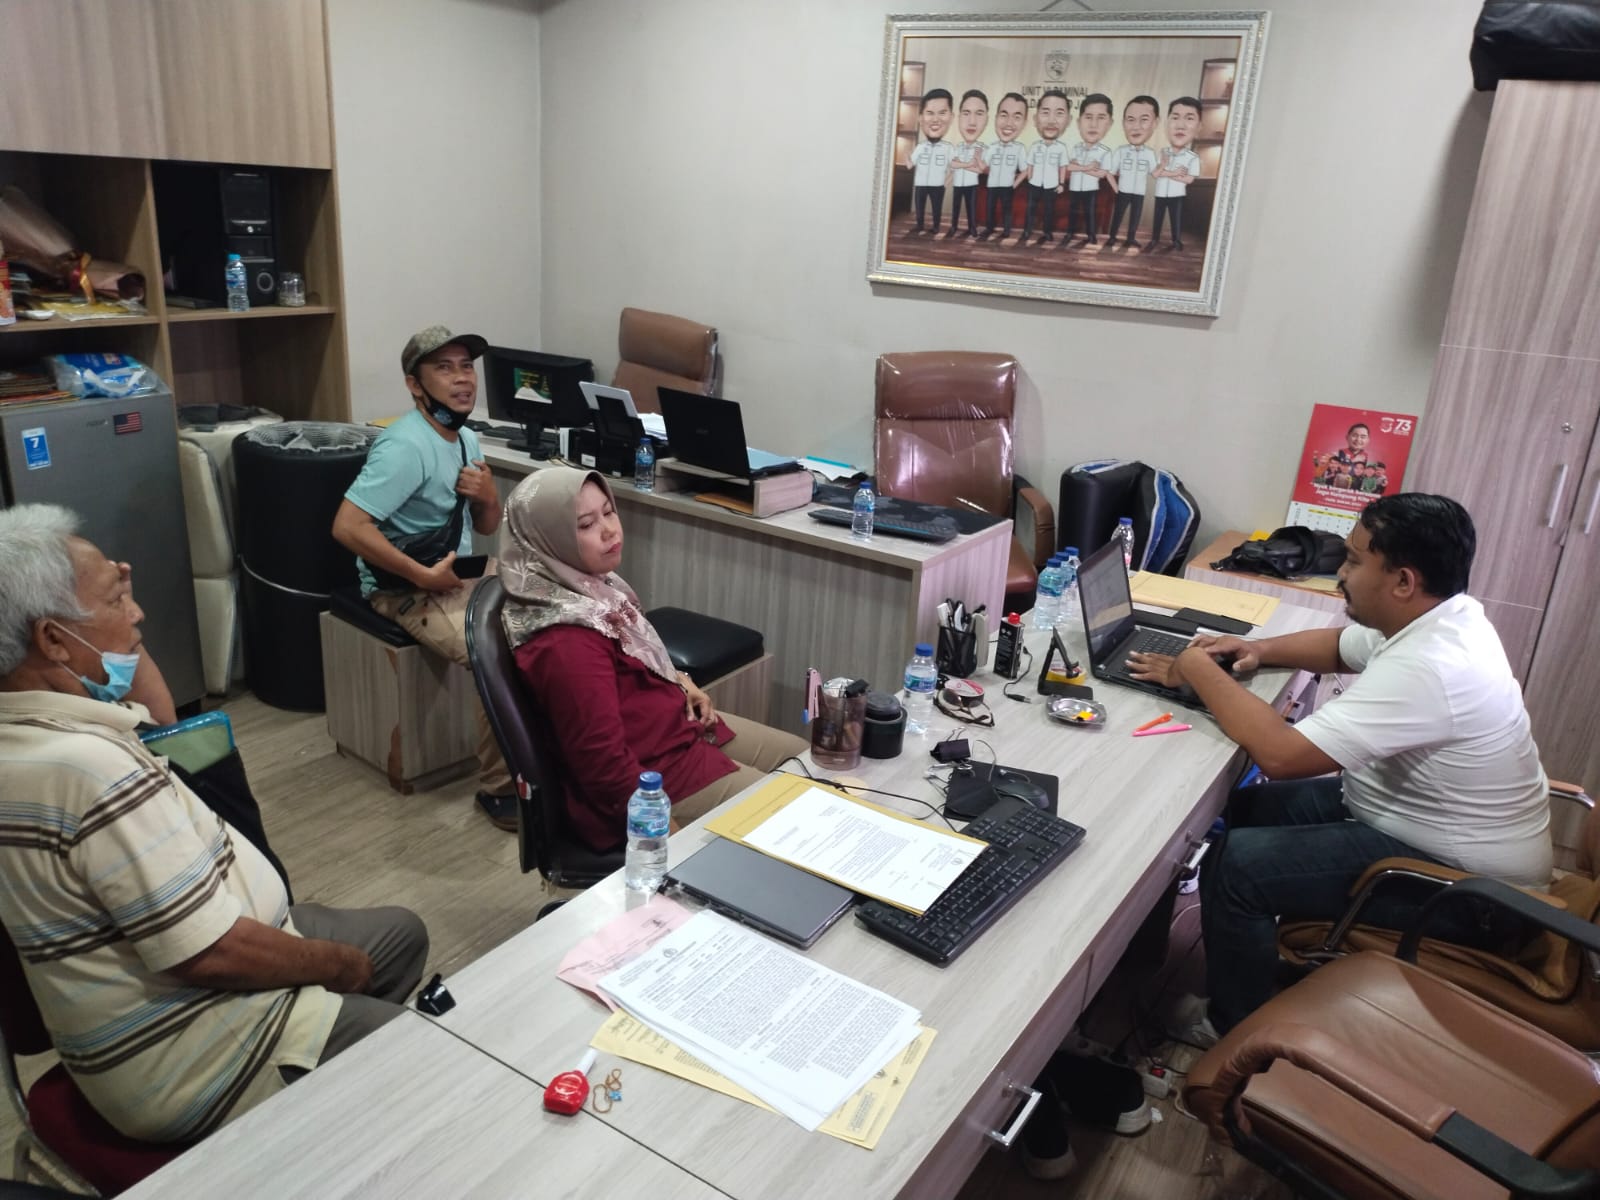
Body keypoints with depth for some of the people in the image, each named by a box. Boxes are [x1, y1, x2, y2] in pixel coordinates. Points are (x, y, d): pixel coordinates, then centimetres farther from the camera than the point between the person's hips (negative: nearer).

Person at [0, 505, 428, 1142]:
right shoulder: (89, 767, -32)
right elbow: (212, 954, -30)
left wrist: (122, 625, 5)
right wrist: (340, 964, -13)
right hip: (190, 1065, -10)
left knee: (401, 932, 23)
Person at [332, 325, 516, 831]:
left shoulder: (466, 438, 8)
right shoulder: (405, 446, -20)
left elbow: (487, 526, 16)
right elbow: (347, 526, -28)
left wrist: (487, 496, -7)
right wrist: (425, 575, -24)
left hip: (463, 571, 9)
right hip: (408, 589, -9)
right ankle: (498, 787, -11)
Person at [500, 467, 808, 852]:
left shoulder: (587, 584, -2)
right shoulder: (566, 644, -31)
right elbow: (608, 772, -29)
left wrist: (679, 682, 5)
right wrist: (678, 824, -20)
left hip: (677, 724, 10)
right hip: (661, 772, -9)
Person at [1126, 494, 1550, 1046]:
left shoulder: (1425, 668, -34)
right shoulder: (1433, 619, -2)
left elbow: (1280, 754, -36)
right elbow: (1340, 646, 18)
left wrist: (1200, 671, -22)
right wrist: (1259, 649, -1)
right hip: (1417, 814, 10)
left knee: (1235, 865, -17)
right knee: (1248, 807, 10)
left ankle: (1237, 1029, 7)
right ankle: (1260, 964, 27)